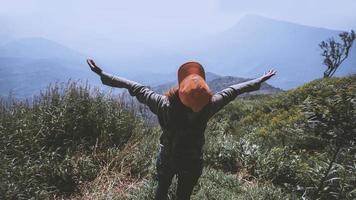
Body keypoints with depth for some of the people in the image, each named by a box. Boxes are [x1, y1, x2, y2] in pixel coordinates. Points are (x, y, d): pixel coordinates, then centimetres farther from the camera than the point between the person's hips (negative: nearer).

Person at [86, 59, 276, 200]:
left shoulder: (166, 106, -31)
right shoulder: (208, 106, -27)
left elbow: (136, 88, -22)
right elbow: (232, 90, -12)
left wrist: (102, 74, -9)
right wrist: (260, 80, 8)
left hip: (167, 159, 0)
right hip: (193, 162, 1)